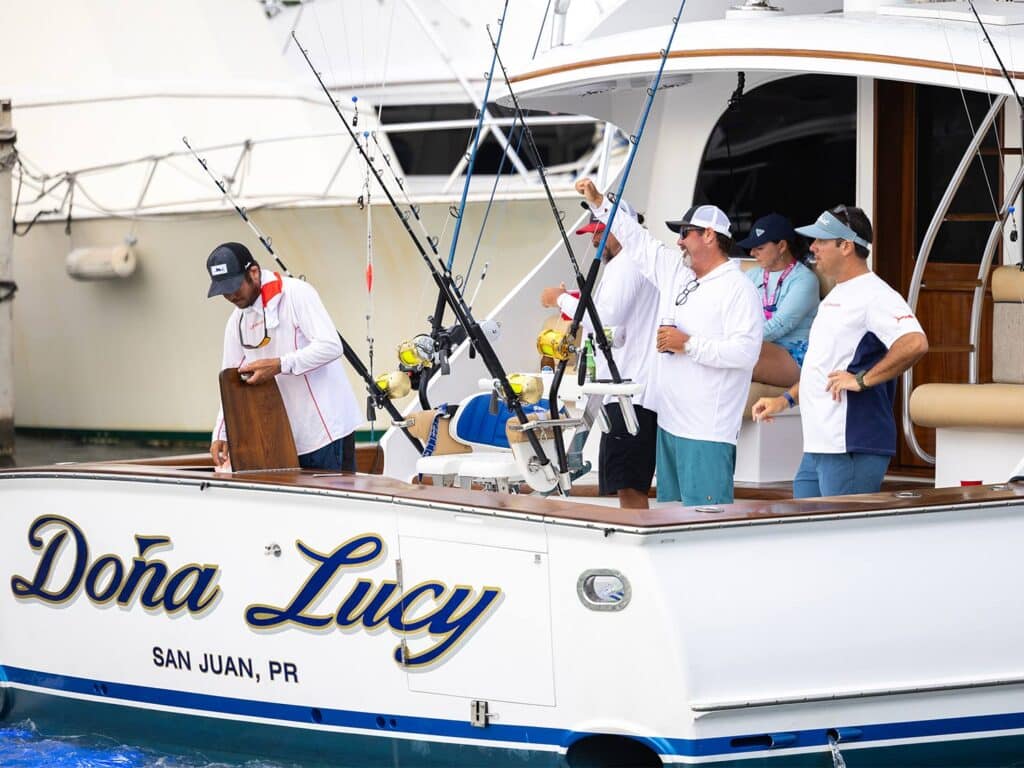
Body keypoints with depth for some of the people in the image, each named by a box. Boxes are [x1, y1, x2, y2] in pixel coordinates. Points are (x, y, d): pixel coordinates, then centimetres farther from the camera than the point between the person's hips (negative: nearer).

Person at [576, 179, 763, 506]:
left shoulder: (738, 289, -11)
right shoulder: (675, 273, 14)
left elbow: (746, 351, -21)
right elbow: (638, 241, 23)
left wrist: (689, 345, -17)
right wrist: (598, 203, 21)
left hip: (707, 430, -9)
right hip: (670, 422, 9)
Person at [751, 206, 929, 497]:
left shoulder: (874, 296, -12)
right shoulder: (836, 296, 21)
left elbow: (915, 343, -28)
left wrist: (862, 380, -24)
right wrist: (786, 399, 24)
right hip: (816, 449, 10)